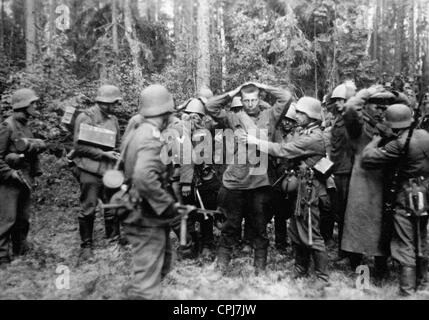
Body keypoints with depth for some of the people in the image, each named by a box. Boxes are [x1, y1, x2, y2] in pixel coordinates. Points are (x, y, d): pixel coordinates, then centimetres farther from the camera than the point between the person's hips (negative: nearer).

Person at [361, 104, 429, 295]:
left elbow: (367, 159, -21)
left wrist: (375, 141, -3)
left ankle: (407, 291, 7)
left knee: (405, 247, 1)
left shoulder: (399, 144, -20)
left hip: (408, 198, -7)